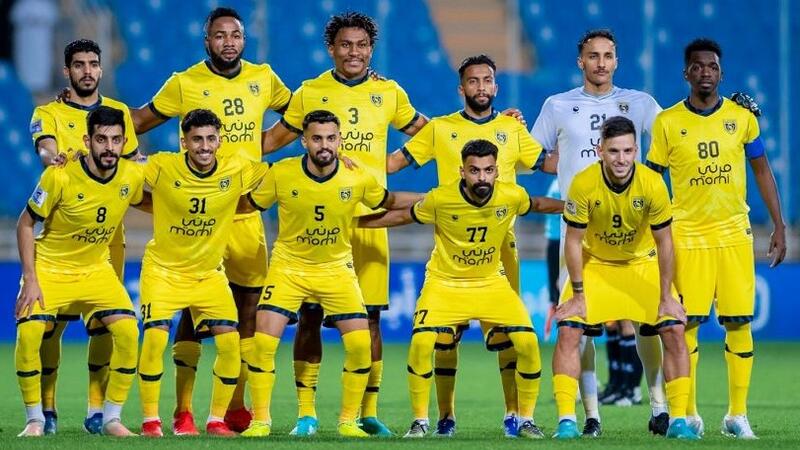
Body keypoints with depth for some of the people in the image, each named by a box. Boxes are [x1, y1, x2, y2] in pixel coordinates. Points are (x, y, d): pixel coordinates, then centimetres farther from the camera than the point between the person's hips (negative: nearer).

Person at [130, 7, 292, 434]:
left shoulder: (262, 78, 8)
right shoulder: (185, 83, -3)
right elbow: (139, 120, 6)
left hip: (247, 210, 4)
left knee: (249, 302, 6)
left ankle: (236, 407, 17)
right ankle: (182, 411, -3)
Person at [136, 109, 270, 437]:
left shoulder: (238, 170, -11)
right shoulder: (162, 167, -16)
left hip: (209, 273, 2)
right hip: (163, 269, -2)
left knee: (230, 342, -9)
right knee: (155, 337, -19)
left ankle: (217, 420, 7)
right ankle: (150, 419, -4)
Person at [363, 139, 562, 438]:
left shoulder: (512, 196, -15)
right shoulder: (441, 199, -21)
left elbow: (536, 205, 10)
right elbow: (403, 217, -3)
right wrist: (351, 222, -2)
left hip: (491, 282, 2)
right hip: (444, 283, -2)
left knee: (528, 343, -13)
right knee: (421, 343, -22)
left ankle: (526, 420, 7)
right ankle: (420, 421, -3)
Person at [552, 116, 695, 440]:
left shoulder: (652, 185, -24)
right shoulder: (583, 184, -26)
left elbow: (663, 242, -12)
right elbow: (573, 242, -15)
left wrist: (666, 297, -10)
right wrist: (577, 295, -14)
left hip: (642, 263, 1)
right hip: (594, 263, -1)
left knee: (674, 332, -12)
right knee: (568, 332, -16)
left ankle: (678, 421, -4)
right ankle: (566, 421, -10)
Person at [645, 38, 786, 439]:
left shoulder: (742, 117, 3)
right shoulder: (668, 122, 0)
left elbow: (762, 171, 11)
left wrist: (778, 226, 7)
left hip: (734, 233, 1)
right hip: (686, 234, -1)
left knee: (739, 323, -1)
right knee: (687, 323, -4)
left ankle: (737, 414, 6)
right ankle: (688, 414, 5)